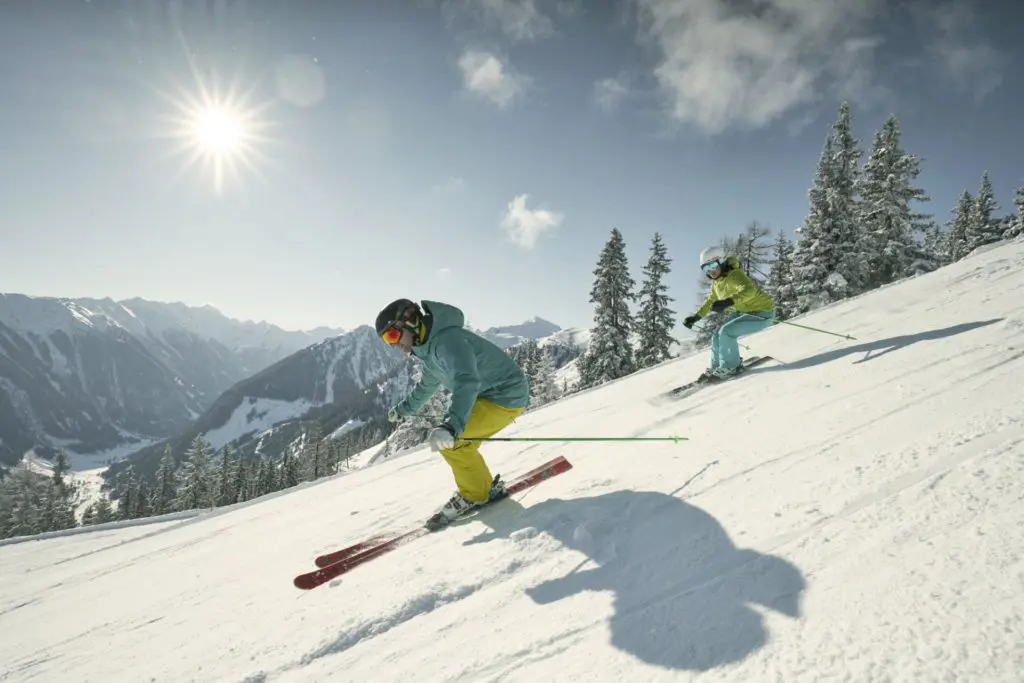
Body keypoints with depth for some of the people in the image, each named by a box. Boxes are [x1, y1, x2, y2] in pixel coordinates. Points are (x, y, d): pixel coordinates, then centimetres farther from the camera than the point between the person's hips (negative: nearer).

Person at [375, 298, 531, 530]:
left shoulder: (447, 339, -25)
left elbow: (467, 381, -42)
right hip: (487, 395, 10)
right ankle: (485, 488, 27)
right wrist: (404, 408, 40)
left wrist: (451, 425, -54)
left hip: (506, 396, -10)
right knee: (457, 444, 14)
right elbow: (428, 384, 28)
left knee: (449, 440, -16)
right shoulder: (428, 347, 8)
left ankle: (474, 495, 2)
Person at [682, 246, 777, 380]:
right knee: (718, 336, 5)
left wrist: (728, 302, -61)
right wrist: (695, 317, 15)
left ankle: (730, 367, -5)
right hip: (743, 312, 9)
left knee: (726, 332, -23)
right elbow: (710, 301, 19)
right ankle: (715, 367, 25)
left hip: (762, 313, -9)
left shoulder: (734, 275, -26)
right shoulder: (716, 282, 1)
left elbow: (749, 290, -46)